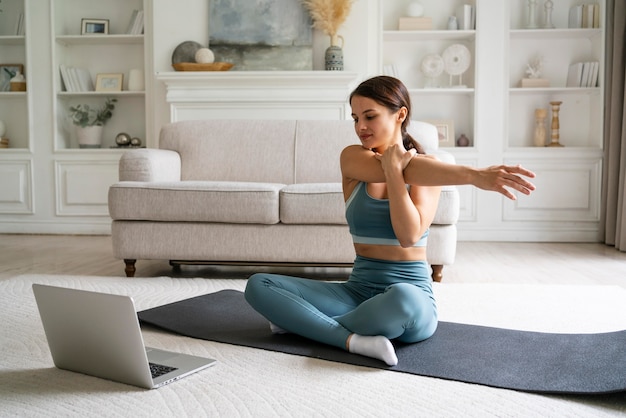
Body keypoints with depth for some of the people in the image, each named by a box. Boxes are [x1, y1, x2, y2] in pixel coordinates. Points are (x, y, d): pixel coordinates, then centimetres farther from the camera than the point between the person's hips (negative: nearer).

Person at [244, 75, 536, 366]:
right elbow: (410, 170, -18)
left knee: (403, 298, -41)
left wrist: (393, 169, -15)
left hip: (410, 292, -2)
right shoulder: (352, 158, 1)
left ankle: (304, 322, -15)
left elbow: (410, 235, -18)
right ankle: (352, 339, -23)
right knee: (258, 285, -11)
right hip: (358, 290, 3)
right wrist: (474, 175, -31)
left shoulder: (427, 169, -1)